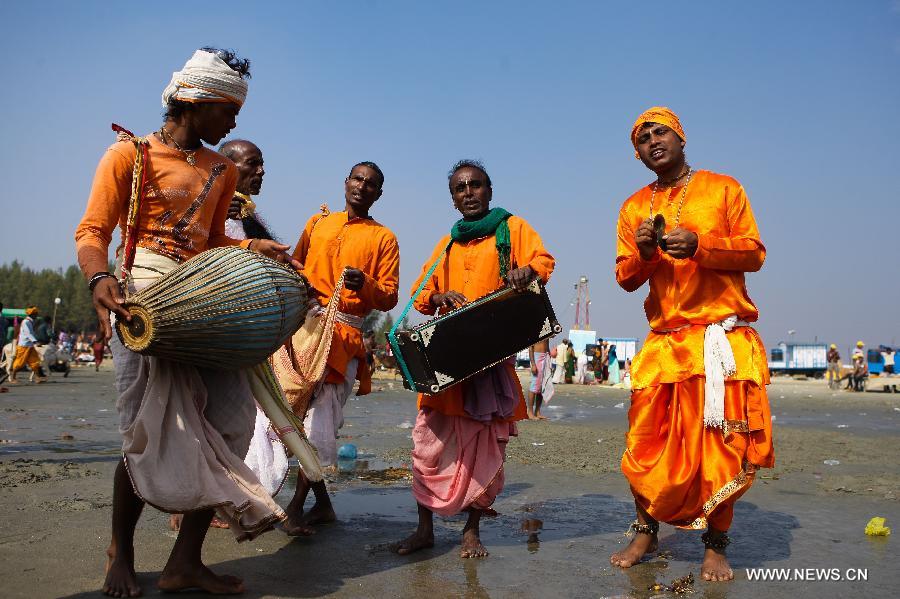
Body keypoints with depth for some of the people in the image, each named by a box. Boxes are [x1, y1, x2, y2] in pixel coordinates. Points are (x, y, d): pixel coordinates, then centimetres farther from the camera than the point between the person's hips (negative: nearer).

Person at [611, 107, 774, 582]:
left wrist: (700, 246, -16)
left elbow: (754, 254, 0)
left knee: (722, 444, -2)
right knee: (648, 442, 0)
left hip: (723, 339, -2)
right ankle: (645, 533, 19)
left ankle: (715, 547, 13)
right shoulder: (634, 207, 15)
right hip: (662, 344, 2)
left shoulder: (723, 188, 7)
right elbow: (625, 278, 12)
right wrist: (643, 253, -10)